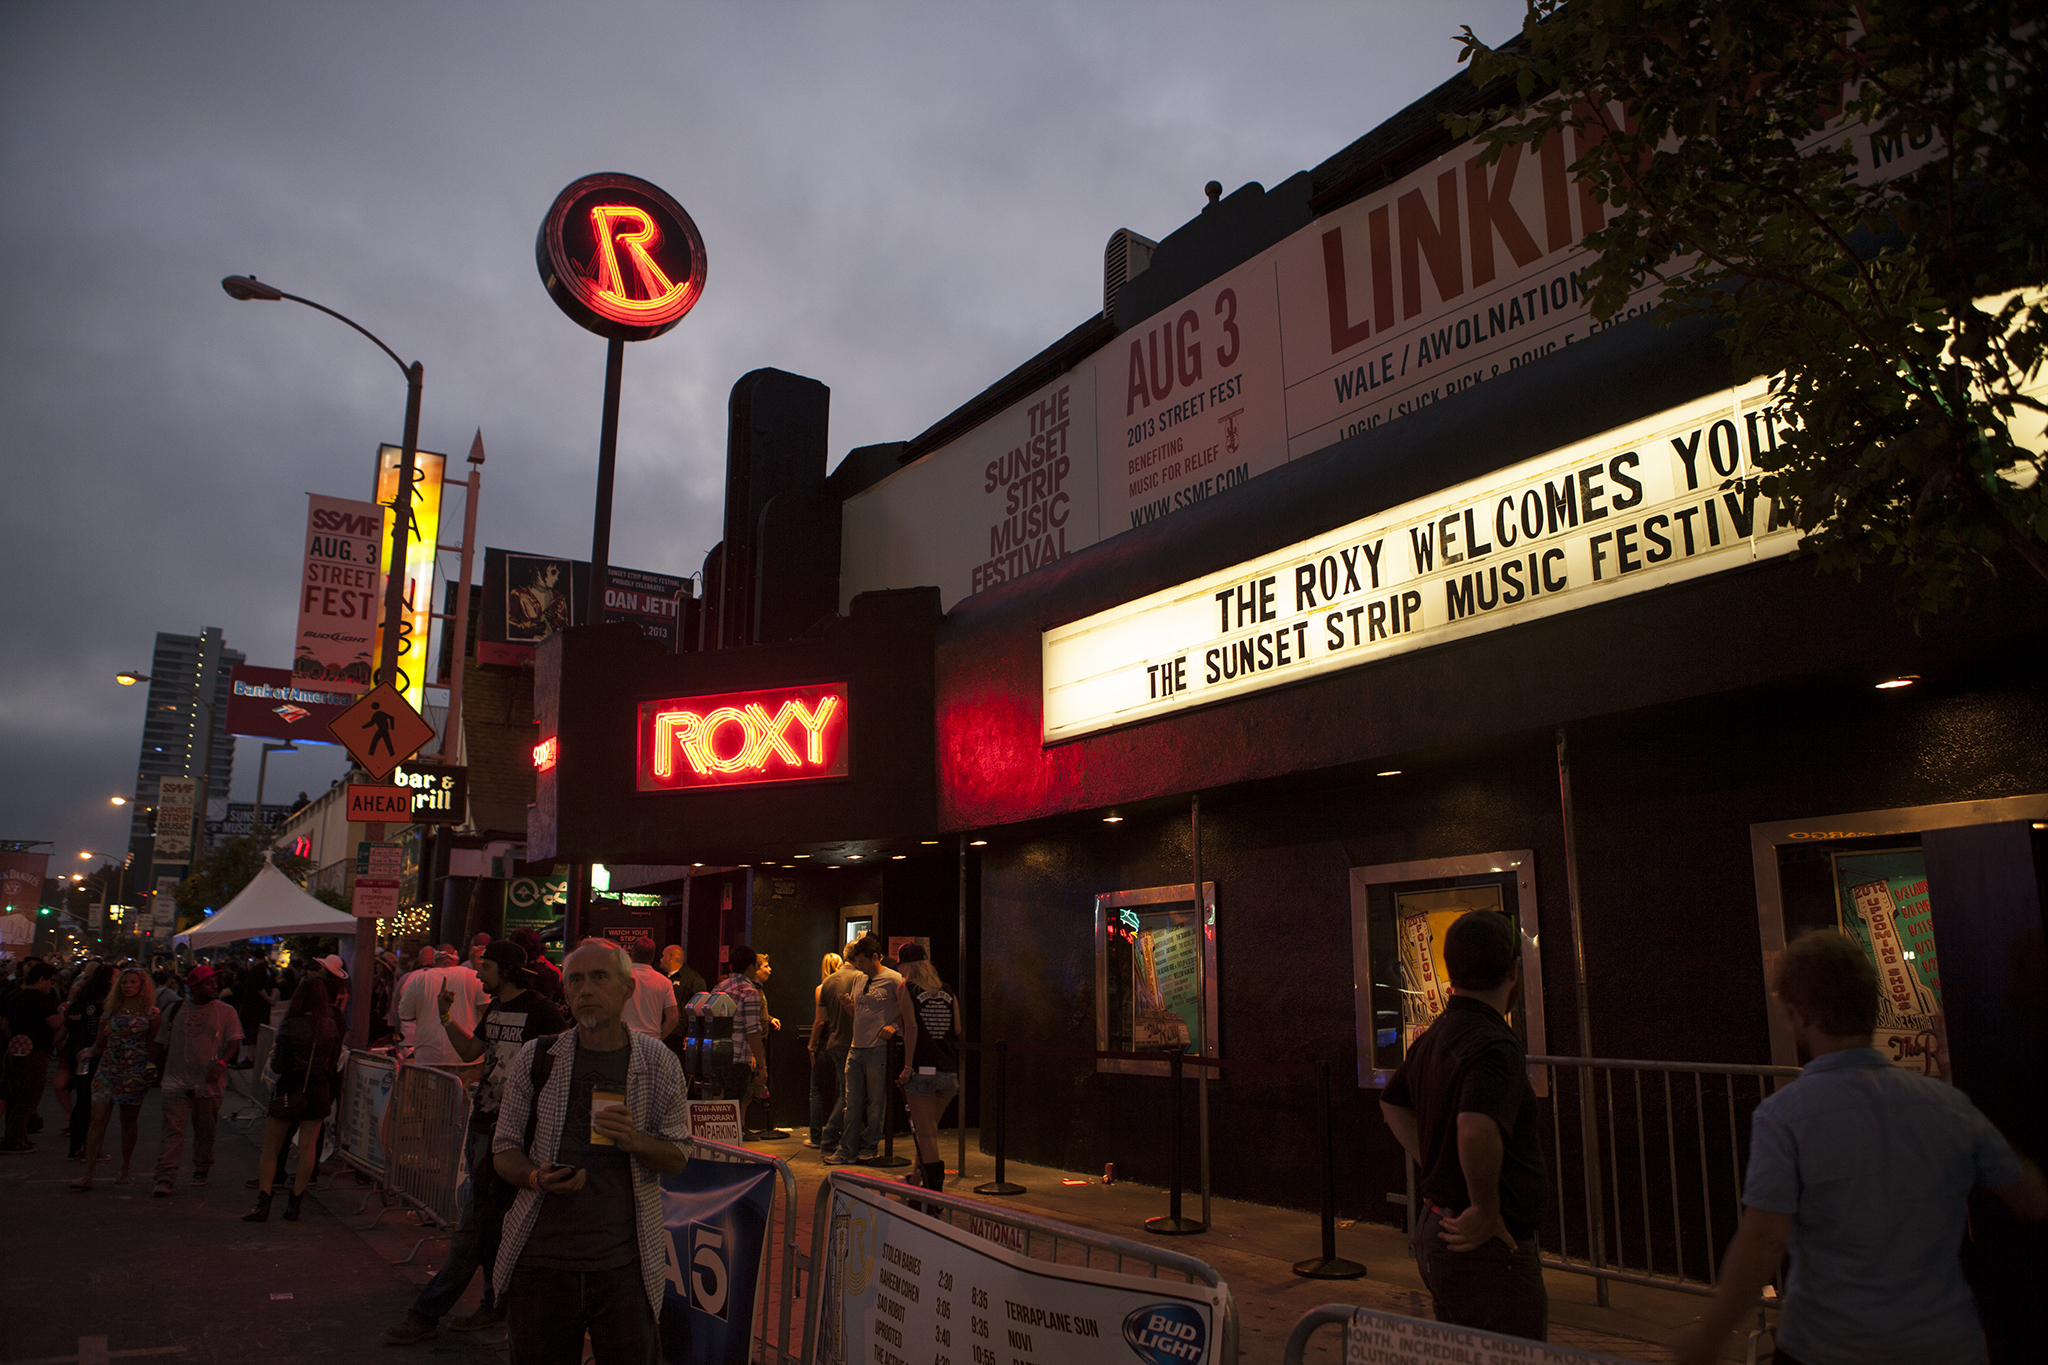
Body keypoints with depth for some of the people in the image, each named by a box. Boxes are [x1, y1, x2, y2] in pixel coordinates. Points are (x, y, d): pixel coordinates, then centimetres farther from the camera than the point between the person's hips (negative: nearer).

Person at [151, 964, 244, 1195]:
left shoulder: (225, 1012, 3)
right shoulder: (174, 1011, 7)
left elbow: (234, 1042, -5)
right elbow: (162, 1045, 17)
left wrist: (221, 1063, -20)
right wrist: (159, 1069, 17)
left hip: (209, 1082, 0)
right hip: (177, 1081, 0)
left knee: (205, 1131, 9)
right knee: (172, 1129, -9)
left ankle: (201, 1171, 26)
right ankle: (165, 1179, -9)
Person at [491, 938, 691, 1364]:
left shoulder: (657, 1063, 1)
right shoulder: (536, 1058, 3)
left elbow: (678, 1158, 3)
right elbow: (505, 1149, 8)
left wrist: (635, 1141, -17)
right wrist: (537, 1178, -14)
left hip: (624, 1263, -1)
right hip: (542, 1256, 1)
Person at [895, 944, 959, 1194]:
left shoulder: (907, 989, 0)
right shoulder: (947, 991, 13)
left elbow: (912, 1027, -11)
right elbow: (958, 1029, 8)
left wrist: (907, 1065, -11)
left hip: (923, 1069, -5)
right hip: (949, 1071, 5)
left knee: (925, 1132, -1)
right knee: (929, 1129, 20)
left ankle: (935, 1191, -4)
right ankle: (920, 1177, 30)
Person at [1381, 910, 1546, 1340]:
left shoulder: (1434, 1037, 8)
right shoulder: (1495, 1046, -21)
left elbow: (1392, 1103, 25)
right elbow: (1477, 1130, -38)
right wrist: (1485, 1211, -24)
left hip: (1435, 1228, 9)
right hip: (1489, 1252, -9)